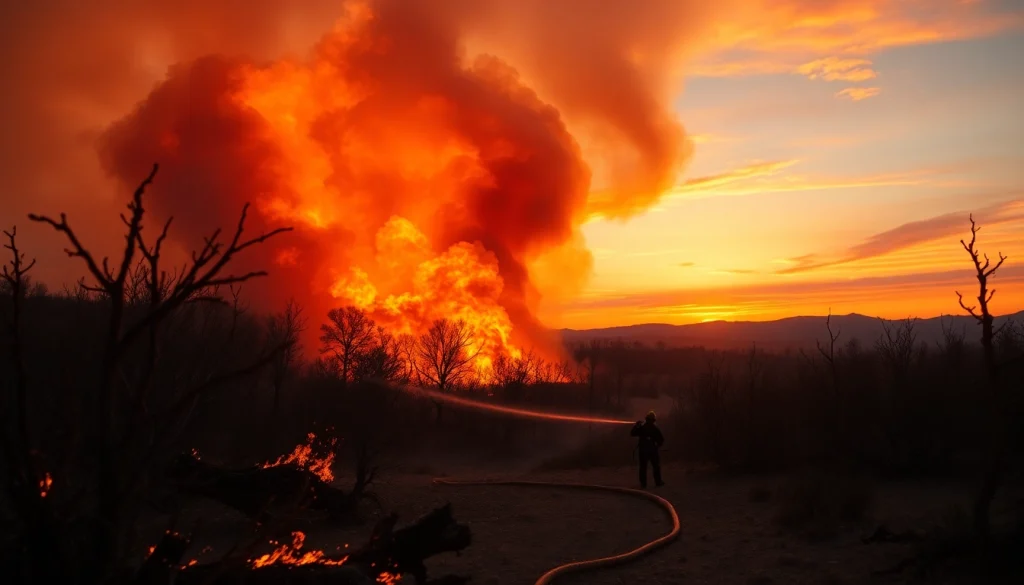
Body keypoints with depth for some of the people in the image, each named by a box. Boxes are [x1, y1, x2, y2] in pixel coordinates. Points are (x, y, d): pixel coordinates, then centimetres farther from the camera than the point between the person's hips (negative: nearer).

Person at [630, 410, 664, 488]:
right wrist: (659, 445, 16)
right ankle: (658, 482, 10)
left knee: (643, 467, 4)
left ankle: (643, 483, 2)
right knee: (656, 466, 10)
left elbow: (632, 434, 6)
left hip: (643, 449, 1)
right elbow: (661, 439, -2)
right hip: (652, 449, -1)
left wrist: (636, 426, 11)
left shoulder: (641, 427, 0)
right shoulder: (655, 428, -3)